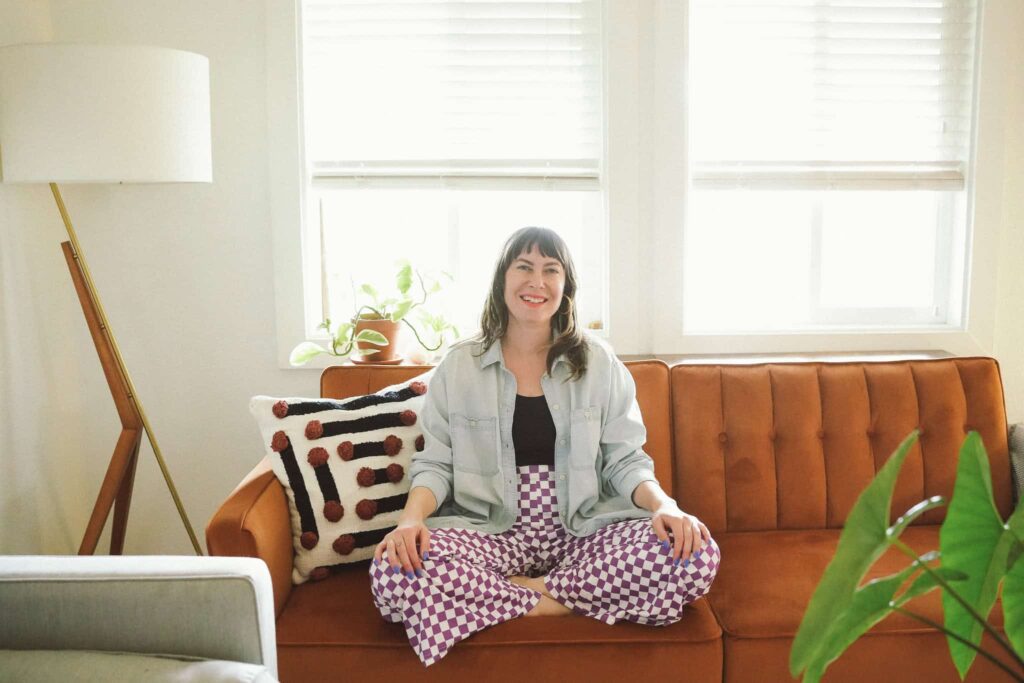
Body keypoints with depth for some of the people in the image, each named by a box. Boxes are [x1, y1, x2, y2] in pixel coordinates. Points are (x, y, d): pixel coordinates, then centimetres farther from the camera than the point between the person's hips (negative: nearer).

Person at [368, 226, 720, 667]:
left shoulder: (598, 362, 6)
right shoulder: (459, 365, 5)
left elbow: (625, 460, 4)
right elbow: (435, 463, 3)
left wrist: (665, 506, -17)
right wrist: (411, 518, -19)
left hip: (582, 530, 1)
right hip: (492, 531, -1)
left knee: (697, 556, -26)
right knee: (393, 573, -31)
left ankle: (534, 591, -11)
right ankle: (564, 601, -14)